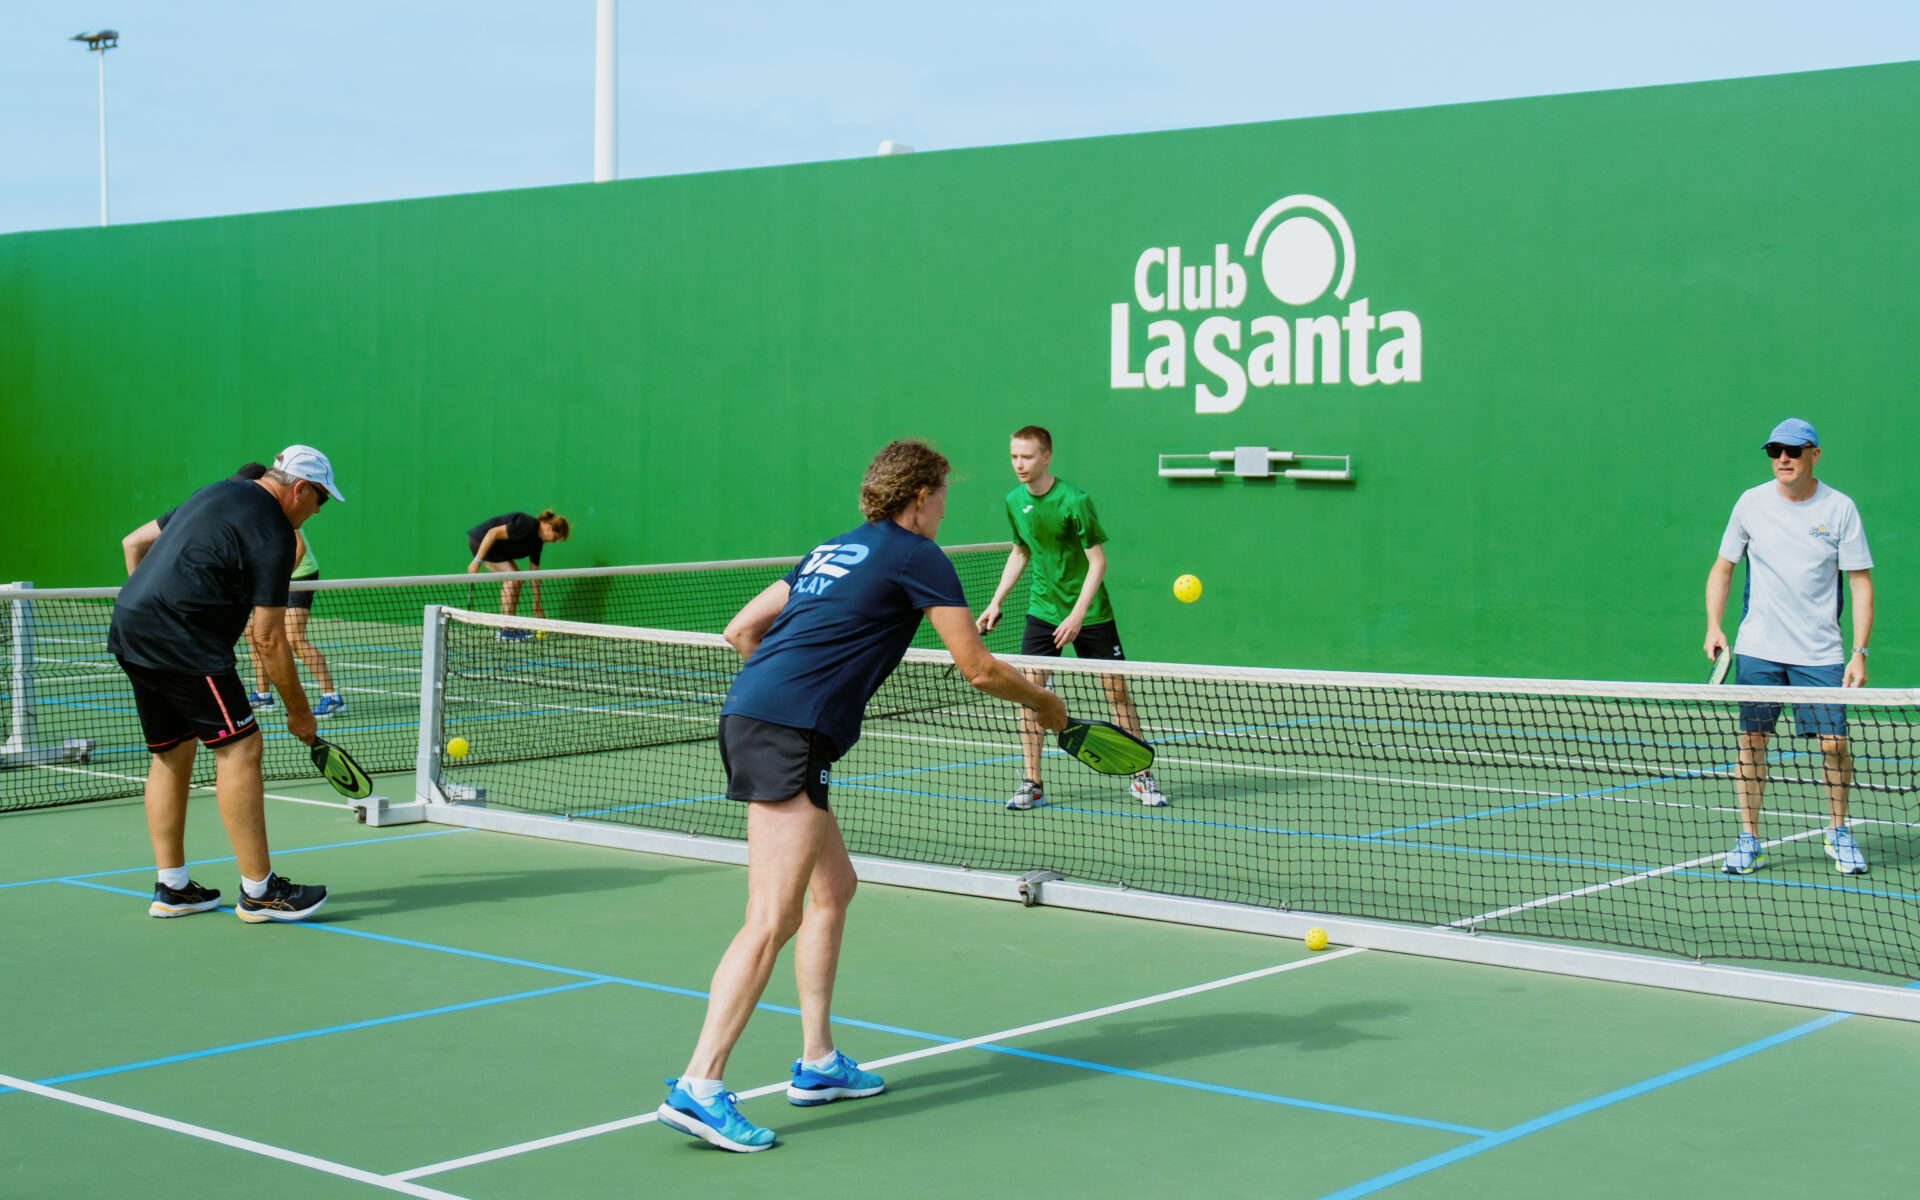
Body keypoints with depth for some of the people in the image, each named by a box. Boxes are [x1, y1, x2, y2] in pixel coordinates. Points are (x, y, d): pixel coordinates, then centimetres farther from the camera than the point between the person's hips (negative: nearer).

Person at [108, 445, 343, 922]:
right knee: (239, 747, -7)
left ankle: (170, 888, 19)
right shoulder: (272, 533, -8)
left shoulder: (219, 493, 20)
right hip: (180, 639, -10)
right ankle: (259, 892, -7)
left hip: (129, 627, 10)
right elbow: (270, 638, -9)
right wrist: (299, 711, 0)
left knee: (172, 754, 16)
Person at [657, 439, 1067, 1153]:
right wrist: (1043, 702, 18)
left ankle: (816, 1064, 24)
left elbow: (740, 630, 25)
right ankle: (698, 1088, -18)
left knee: (834, 888, 20)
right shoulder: (918, 557, 2)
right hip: (789, 737, -9)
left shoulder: (830, 551, 25)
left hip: (747, 713, 9)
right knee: (773, 919, -13)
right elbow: (978, 670, 2)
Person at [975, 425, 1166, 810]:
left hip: (1090, 613, -4)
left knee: (1116, 691, 0)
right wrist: (996, 602, 10)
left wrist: (1078, 615, -22)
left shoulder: (1074, 501, -18)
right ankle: (1032, 784, -1)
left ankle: (1141, 778, 14)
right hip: (1043, 610, 4)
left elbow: (1098, 561, -15)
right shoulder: (1014, 501, -1)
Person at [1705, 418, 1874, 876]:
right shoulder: (1751, 503, 2)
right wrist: (1714, 626, -1)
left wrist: (1859, 652, -10)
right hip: (1757, 649, 1)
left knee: (1834, 743, -4)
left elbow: (1861, 583, -2)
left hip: (1820, 653, -1)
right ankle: (1749, 841, 8)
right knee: (1751, 740, -1)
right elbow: (1723, 568, 12)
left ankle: (1838, 832, 18)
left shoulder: (1840, 508, -3)